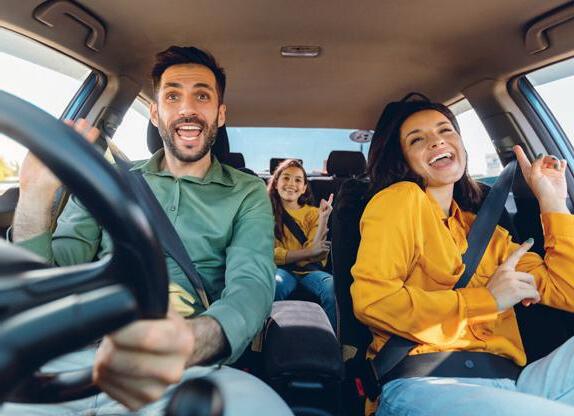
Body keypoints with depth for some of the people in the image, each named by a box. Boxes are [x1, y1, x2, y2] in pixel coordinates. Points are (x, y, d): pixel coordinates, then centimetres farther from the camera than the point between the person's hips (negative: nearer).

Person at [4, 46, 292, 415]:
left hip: (191, 363, -2)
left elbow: (251, 285, -9)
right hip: (78, 354, 3)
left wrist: (190, 342, -31)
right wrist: (35, 197, -8)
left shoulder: (247, 194, 8)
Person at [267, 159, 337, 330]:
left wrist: (323, 219, -13)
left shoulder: (313, 213, 12)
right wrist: (309, 252, -14)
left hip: (310, 269, 2)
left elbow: (318, 255, -1)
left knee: (334, 288, -29)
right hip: (282, 269, -2)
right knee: (276, 284, -36)